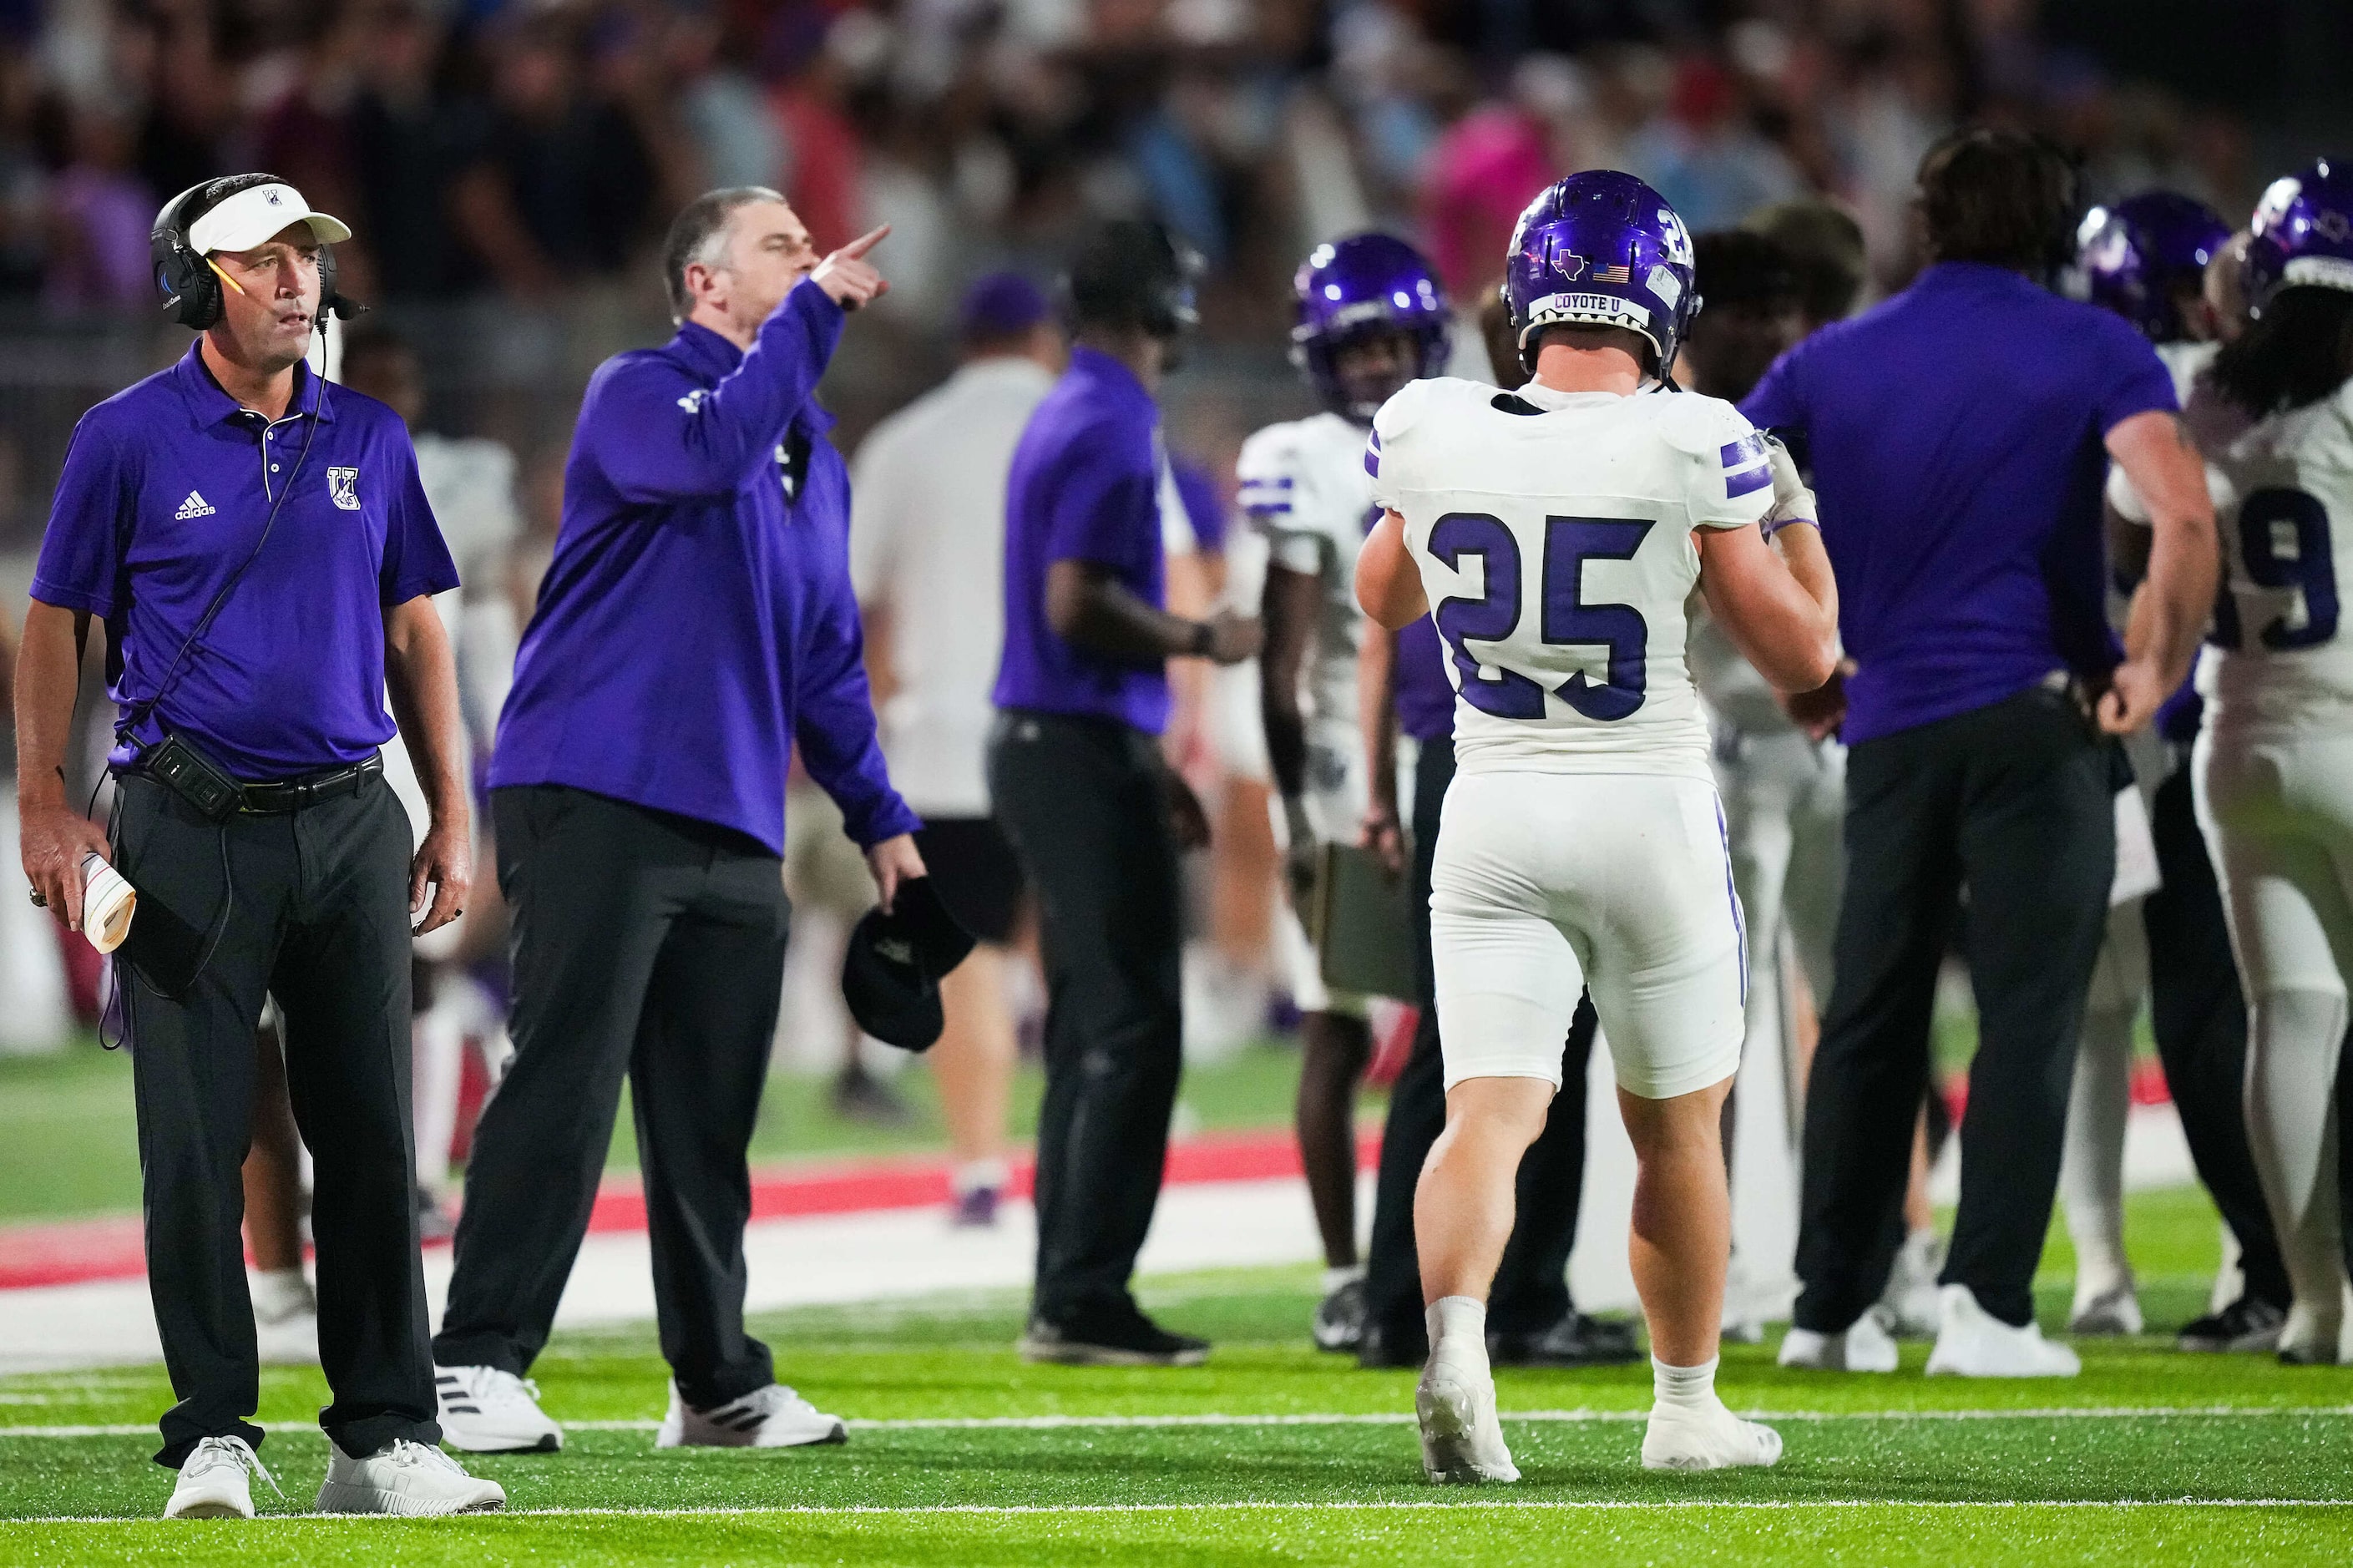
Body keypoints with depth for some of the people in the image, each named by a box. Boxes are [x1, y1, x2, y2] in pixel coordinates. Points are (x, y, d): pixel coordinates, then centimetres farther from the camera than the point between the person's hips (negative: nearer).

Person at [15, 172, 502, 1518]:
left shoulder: (369, 441, 10)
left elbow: (414, 630, 15)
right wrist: (48, 805, -6)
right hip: (191, 835, -3)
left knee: (373, 1139, 2)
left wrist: (453, 818, 11)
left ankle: (384, 1440, 6)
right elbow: (59, 622, 2)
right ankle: (215, 1437, 3)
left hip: (350, 824, 3)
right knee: (194, 1143, -4)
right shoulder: (129, 439, 0)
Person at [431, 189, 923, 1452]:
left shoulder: (813, 458, 21)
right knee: (566, 1080, -13)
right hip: (597, 793, -7)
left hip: (736, 827, 7)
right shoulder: (637, 391, -2)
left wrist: (877, 816, 23)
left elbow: (824, 654, 27)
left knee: (710, 1117, 11)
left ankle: (719, 1383, 19)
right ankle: (477, 1364, -12)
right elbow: (710, 452, -26)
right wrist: (813, 313, -20)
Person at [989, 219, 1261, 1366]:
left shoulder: (1070, 417, 17)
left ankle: (1069, 1299, 14)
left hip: (1048, 744, 10)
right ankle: (1085, 1297, -10)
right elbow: (1078, 606, -23)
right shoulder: (1111, 429, -15)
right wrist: (1202, 640, -8)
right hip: (1083, 754, -10)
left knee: (1093, 1031, 12)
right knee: (1132, 1028, -8)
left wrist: (1148, 766, 24)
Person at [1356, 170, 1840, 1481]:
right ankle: (1687, 1408, 27)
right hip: (1650, 809, -1)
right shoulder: (1691, 451, -13)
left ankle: (1454, 1325, -32)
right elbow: (1805, 655, -4)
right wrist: (1797, 513, 11)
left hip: (1495, 817, 1)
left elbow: (1386, 599, 16)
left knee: (1490, 1113, -4)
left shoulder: (1433, 436, -4)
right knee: (1677, 1125, 15)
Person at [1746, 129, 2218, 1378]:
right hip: (2038, 714, -3)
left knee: (1869, 1020, 12)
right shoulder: (2091, 351, 0)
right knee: (2028, 1013, -1)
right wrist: (2159, 669, -4)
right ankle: (1986, 1301, -9)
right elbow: (2183, 514, -16)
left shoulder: (1830, 362, 10)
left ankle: (1830, 1307, 14)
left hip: (1889, 726, 3)